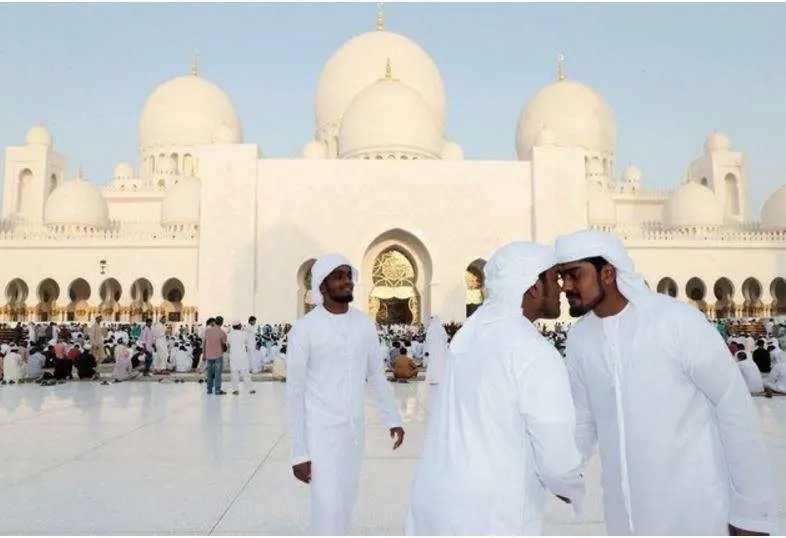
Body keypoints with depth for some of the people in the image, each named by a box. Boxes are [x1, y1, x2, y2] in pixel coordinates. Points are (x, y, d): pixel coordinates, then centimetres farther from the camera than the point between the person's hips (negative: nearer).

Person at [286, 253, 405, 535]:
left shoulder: (365, 324, 1)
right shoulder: (304, 328, -13)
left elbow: (377, 376, 13)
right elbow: (294, 393, -10)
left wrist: (393, 419, 12)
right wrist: (299, 452, -10)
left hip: (355, 430, 5)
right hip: (320, 432, -5)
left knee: (345, 506, 15)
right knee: (329, 513, -5)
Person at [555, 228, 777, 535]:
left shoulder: (677, 320, -18)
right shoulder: (578, 338, -4)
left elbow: (736, 410, -12)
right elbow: (583, 421, 5)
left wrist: (753, 512, -9)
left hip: (695, 509, -4)